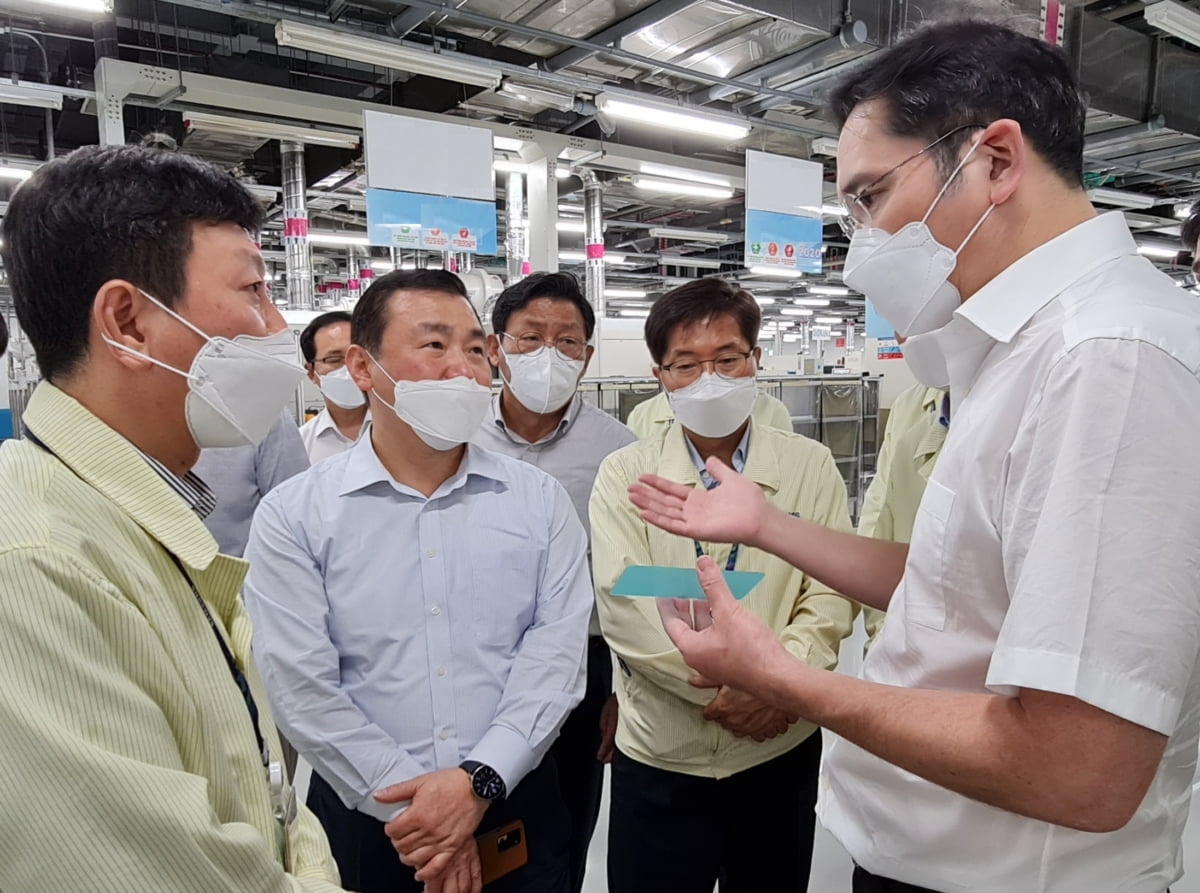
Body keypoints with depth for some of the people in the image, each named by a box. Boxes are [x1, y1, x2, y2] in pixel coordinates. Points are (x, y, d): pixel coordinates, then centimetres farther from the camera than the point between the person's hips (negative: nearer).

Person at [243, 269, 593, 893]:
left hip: (518, 807, 2)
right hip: (363, 818, -1)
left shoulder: (540, 501, -2)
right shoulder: (292, 515, -7)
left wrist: (478, 780, -17)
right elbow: (301, 686, -11)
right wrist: (411, 808, -14)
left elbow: (556, 651, -8)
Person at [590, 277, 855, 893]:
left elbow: (829, 596, -4)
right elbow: (625, 612, -12)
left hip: (782, 754, 2)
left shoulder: (811, 466, -1)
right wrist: (730, 685, -19)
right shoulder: (625, 474, -5)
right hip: (659, 758, -1)